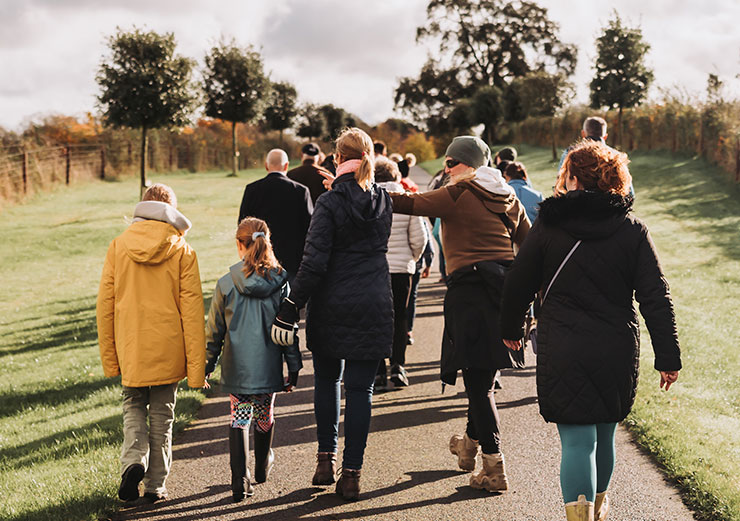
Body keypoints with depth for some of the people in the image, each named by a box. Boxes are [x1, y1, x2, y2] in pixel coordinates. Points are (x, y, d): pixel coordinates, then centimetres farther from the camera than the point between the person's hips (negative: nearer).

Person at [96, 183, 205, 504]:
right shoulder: (182, 251, -6)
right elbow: (192, 311, -8)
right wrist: (196, 366, -5)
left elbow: (104, 306, 0)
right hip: (168, 352, -1)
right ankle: (156, 486, 15)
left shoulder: (118, 246, -2)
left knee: (133, 406, 19)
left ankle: (134, 459, -4)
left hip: (131, 349, 1)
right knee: (162, 415, 12)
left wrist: (109, 358, 8)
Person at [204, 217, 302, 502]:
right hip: (268, 367, 2)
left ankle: (240, 479, -6)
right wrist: (294, 368, 6)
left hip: (237, 367, -1)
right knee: (265, 415, 19)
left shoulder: (226, 284, -9)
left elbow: (215, 331, -2)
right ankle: (262, 467, 39)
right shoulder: (280, 282, -6)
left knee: (239, 418, 5)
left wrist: (208, 365, 10)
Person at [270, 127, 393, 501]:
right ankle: (351, 474, 3)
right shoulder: (382, 201, 4)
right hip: (374, 308, 2)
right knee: (360, 389, 4)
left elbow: (313, 264, -16)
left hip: (331, 306, -2)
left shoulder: (330, 204, -11)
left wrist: (288, 312, -13)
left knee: (327, 379, 17)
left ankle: (326, 459, 19)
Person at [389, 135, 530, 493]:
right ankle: (470, 445, 39)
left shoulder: (458, 196, -7)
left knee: (478, 381, -3)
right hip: (505, 289, 7)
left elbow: (409, 204, -9)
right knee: (482, 374, 21)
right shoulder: (508, 199, 14)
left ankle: (495, 467, -5)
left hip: (470, 290, -7)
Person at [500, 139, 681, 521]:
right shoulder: (633, 231, 0)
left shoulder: (549, 225, -3)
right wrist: (668, 357, 0)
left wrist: (510, 329, 21)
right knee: (604, 433, 19)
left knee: (576, 439, -1)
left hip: (563, 350, -3)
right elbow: (656, 298, -3)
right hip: (618, 353, 3)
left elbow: (518, 284, 4)